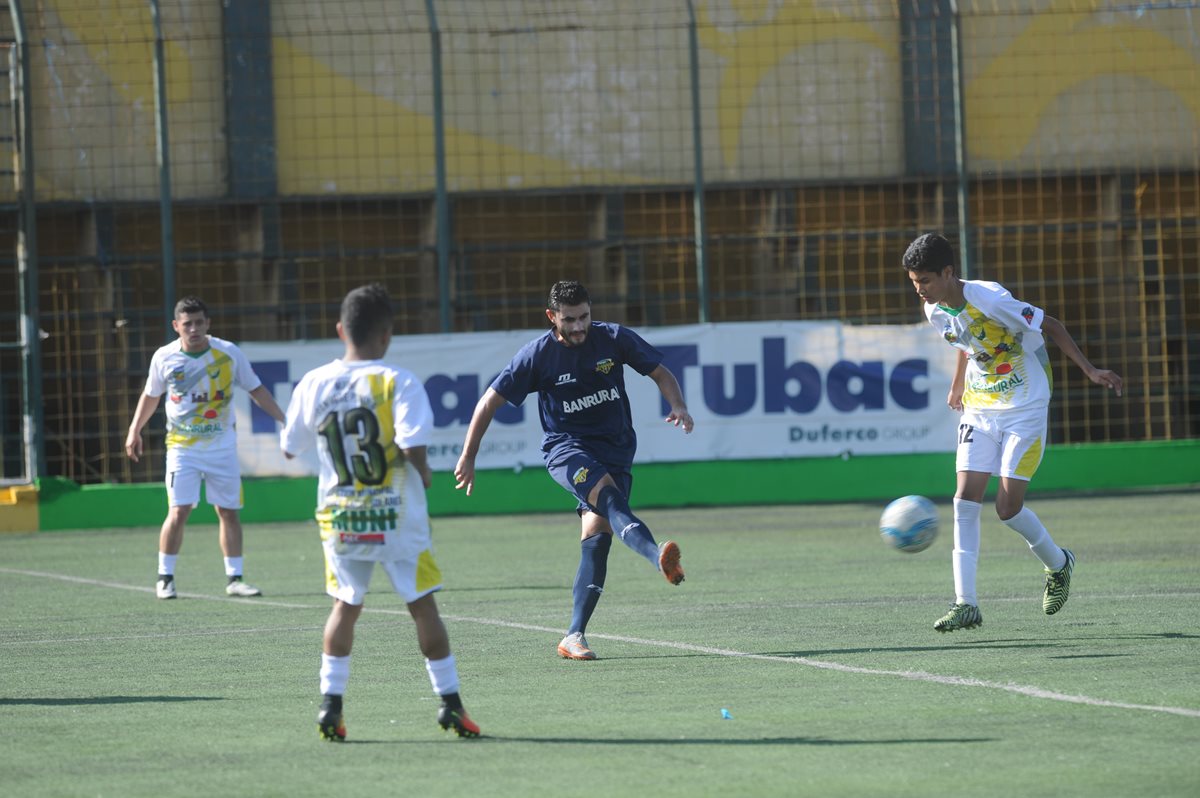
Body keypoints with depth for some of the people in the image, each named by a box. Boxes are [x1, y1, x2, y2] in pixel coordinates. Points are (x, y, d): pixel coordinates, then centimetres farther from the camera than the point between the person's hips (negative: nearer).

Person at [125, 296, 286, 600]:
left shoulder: (229, 353, -5)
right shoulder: (164, 358, -4)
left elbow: (256, 390, 4)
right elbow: (150, 396, 13)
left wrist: (284, 419, -1)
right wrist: (134, 431, 9)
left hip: (222, 446, 1)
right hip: (182, 447, -1)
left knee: (229, 512, 3)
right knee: (178, 512, -11)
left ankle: (234, 578, 13)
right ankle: (165, 578, 1)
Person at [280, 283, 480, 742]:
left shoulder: (313, 386, -2)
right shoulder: (398, 383, -13)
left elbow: (289, 447, 9)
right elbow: (413, 446, -23)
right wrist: (424, 474, -2)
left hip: (339, 520, 3)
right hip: (396, 517, -3)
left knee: (346, 606, 17)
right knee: (423, 606, 6)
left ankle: (330, 704, 10)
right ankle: (449, 702, 6)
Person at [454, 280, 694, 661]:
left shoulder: (614, 338, -2)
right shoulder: (537, 354, -7)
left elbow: (661, 373, 7)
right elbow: (489, 401, 0)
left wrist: (678, 406, -13)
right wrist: (468, 458, 0)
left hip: (615, 448, 3)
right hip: (565, 446, -3)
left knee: (596, 538, -9)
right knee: (608, 494, -34)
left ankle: (574, 636, -4)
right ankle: (659, 556, -59)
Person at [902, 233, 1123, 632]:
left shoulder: (990, 299, -23)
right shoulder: (936, 312, -2)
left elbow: (1052, 327, -13)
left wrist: (1090, 370, -15)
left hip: (1025, 409, -6)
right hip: (979, 410, 6)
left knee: (1008, 507, -10)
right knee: (965, 500, -9)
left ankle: (1058, 564, 21)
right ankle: (966, 604, -8)